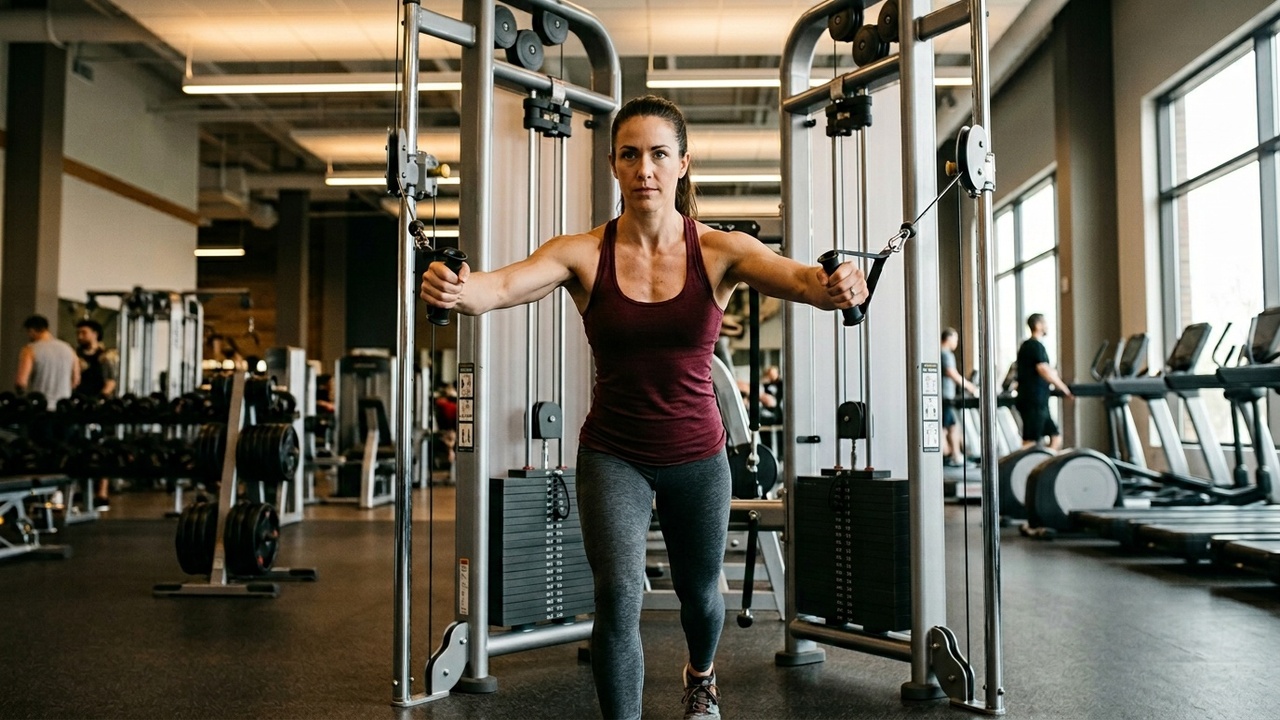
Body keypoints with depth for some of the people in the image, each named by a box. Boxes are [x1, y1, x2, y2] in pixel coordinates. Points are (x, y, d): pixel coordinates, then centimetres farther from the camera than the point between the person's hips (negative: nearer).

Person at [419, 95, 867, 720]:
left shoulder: (720, 251, -12)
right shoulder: (583, 253, -12)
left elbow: (795, 276, -29)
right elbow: (505, 283, -29)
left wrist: (835, 287, -52)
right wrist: (459, 290, -51)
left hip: (697, 454, 1)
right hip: (612, 453, -1)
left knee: (700, 594, 22)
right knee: (618, 596, -20)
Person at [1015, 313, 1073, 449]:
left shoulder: (1026, 346, 19)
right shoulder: (1036, 346, -11)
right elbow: (1044, 370, -21)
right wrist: (1064, 388, -14)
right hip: (1034, 402, -10)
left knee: (1056, 437, 10)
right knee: (1030, 442, -9)